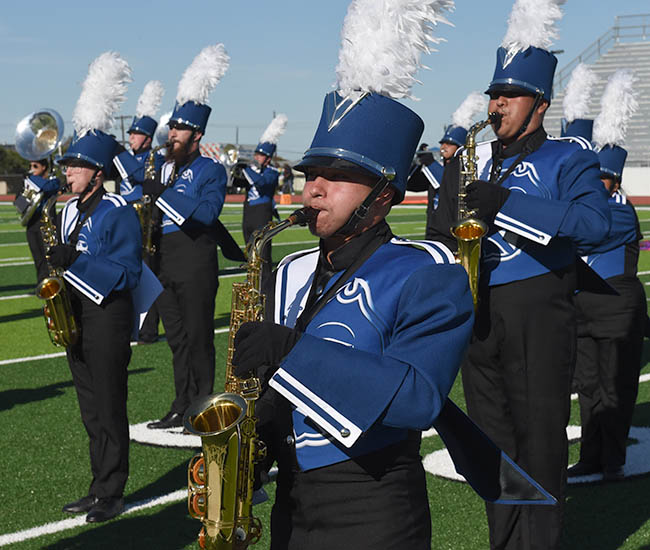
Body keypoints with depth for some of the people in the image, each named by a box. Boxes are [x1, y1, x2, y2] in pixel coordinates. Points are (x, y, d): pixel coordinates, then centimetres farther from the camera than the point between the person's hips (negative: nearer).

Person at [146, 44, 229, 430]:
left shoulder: (211, 170, -6)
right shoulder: (164, 167, 14)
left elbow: (207, 212, -21)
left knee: (198, 338, -1)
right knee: (177, 339, 12)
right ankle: (182, 408, 19)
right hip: (166, 267, 7)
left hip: (196, 267, -7)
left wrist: (162, 193, -23)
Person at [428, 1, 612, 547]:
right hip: (477, 313, 5)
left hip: (538, 316, -5)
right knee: (493, 437, 12)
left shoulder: (568, 158, -1)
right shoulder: (470, 161, 14)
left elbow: (596, 221, -20)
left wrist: (504, 203, -26)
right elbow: (444, 232, 19)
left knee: (539, 437, 0)